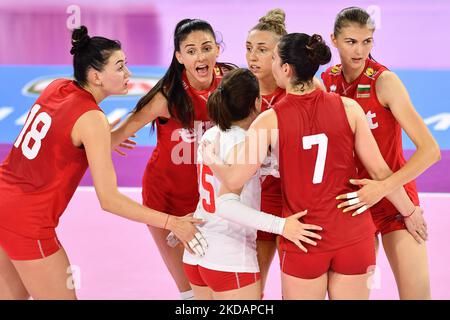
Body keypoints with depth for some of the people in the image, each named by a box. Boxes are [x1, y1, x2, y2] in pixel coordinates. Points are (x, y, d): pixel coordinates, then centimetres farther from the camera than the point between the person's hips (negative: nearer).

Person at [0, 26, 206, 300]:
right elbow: (109, 200, -19)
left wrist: (104, 141, 19)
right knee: (63, 296, 5)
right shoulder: (92, 119, -17)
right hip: (27, 221, -8)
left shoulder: (57, 87, 4)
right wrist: (171, 223, -17)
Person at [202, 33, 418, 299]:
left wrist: (210, 159, 12)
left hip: (303, 240, -1)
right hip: (354, 236, 1)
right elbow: (379, 171, -3)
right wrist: (410, 212, 10)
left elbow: (234, 180, -9)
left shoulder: (270, 120, -9)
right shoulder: (348, 108, -5)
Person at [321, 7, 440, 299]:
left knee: (416, 293, -9)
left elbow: (430, 150, -22)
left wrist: (383, 187, -30)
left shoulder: (385, 81, -16)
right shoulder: (326, 82, -1)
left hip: (393, 196, -4)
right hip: (350, 201, 4)